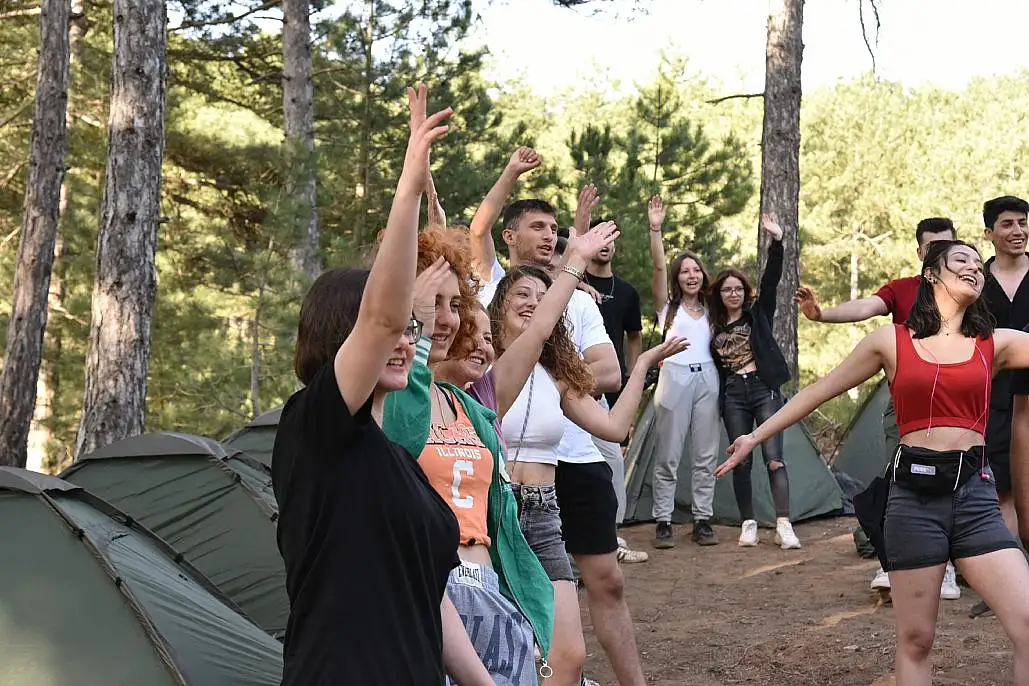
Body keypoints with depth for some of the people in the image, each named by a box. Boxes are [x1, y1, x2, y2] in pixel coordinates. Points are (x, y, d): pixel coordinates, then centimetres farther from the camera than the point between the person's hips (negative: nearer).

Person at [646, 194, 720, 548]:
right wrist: (655, 229, -19)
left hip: (707, 379, 4)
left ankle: (703, 521, 10)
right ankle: (663, 523, 0)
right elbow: (658, 266, -9)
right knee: (668, 456, -4)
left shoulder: (710, 310, 17)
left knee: (705, 455, 4)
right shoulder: (668, 306, 5)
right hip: (675, 379, -4)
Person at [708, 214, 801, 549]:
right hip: (733, 395, 3)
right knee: (741, 461, 2)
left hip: (763, 388, -2)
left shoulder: (758, 313, 4)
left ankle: (783, 525, -14)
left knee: (773, 457, -10)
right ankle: (748, 524, 11)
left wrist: (776, 241, -20)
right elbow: (713, 366, 12)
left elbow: (771, 280, -9)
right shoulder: (715, 326, 10)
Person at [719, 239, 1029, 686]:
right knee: (915, 639, 4)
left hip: (974, 493, 2)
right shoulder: (891, 342, 6)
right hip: (913, 494, -1)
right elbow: (819, 391, 13)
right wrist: (755, 437, 14)